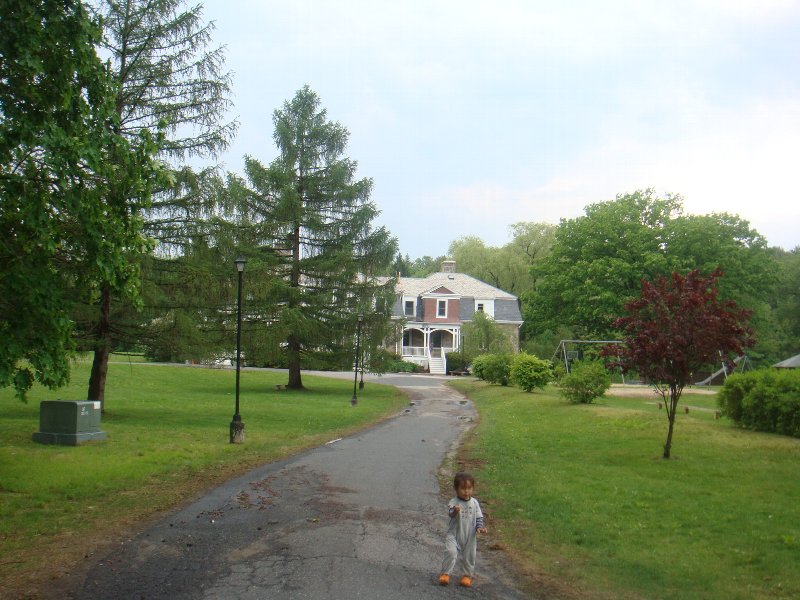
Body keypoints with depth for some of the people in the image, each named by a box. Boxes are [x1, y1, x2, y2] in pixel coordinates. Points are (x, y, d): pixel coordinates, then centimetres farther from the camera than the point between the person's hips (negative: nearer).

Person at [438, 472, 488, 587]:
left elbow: (479, 517, 6)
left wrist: (480, 527, -11)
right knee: (451, 552, -18)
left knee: (469, 556, 11)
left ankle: (467, 575, 32)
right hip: (454, 534, -3)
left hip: (470, 536, 4)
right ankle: (445, 574, -2)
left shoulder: (474, 503, -1)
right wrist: (455, 511, -55)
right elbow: (450, 513, -32)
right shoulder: (453, 503, -13)